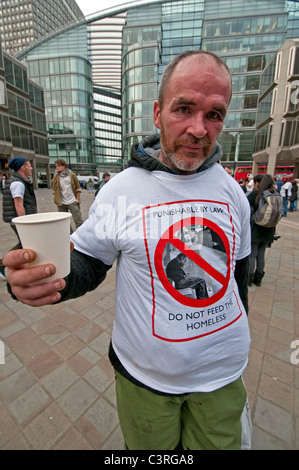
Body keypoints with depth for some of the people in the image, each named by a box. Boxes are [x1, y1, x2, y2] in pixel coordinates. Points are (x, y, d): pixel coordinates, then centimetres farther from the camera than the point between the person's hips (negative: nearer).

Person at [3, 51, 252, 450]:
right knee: (150, 446, 26)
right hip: (144, 376, -2)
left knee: (220, 442, 29)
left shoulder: (232, 191, -5)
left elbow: (239, 268, 5)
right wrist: (36, 277, -31)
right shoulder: (121, 190, -16)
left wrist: (236, 341, 14)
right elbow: (87, 263, -9)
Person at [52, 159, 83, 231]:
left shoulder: (72, 175, 1)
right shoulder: (56, 177, 5)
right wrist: (57, 200, 3)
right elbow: (54, 190, 11)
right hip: (61, 203, 3)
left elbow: (78, 187, 5)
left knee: (78, 220, -2)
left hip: (73, 202, -2)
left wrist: (77, 198, -1)